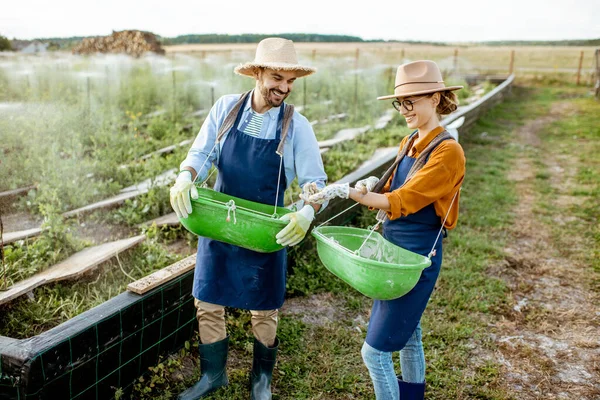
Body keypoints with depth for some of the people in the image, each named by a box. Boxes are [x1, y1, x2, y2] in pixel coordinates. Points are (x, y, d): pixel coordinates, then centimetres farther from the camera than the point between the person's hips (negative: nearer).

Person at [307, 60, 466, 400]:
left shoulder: (447, 151, -18)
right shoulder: (409, 144, 8)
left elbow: (401, 202, -24)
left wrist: (346, 191, -27)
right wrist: (373, 186, -12)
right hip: (395, 249, 9)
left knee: (375, 351, -4)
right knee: (407, 334, 24)